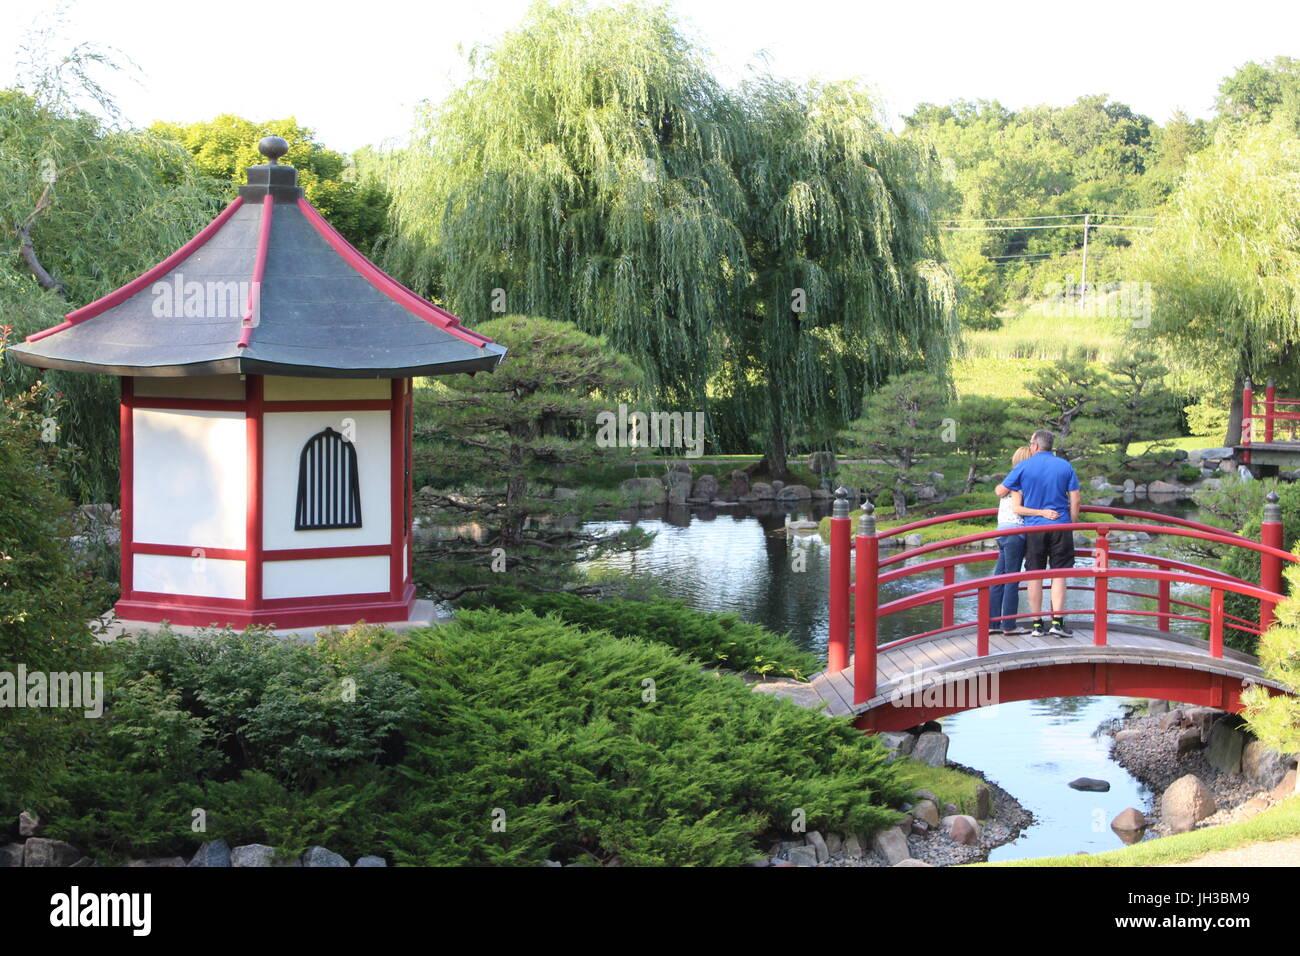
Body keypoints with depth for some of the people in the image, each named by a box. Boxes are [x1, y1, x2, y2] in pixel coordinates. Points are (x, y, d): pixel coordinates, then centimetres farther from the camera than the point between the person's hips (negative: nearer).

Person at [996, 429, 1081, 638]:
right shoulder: (1065, 466, 3)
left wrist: (999, 487, 29)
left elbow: (1001, 491, 6)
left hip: (1034, 527, 0)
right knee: (1058, 574, 2)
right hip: (1060, 527, 0)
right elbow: (1075, 499, 1)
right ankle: (1057, 621, -4)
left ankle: (1036, 623, 7)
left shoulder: (1024, 466, -1)